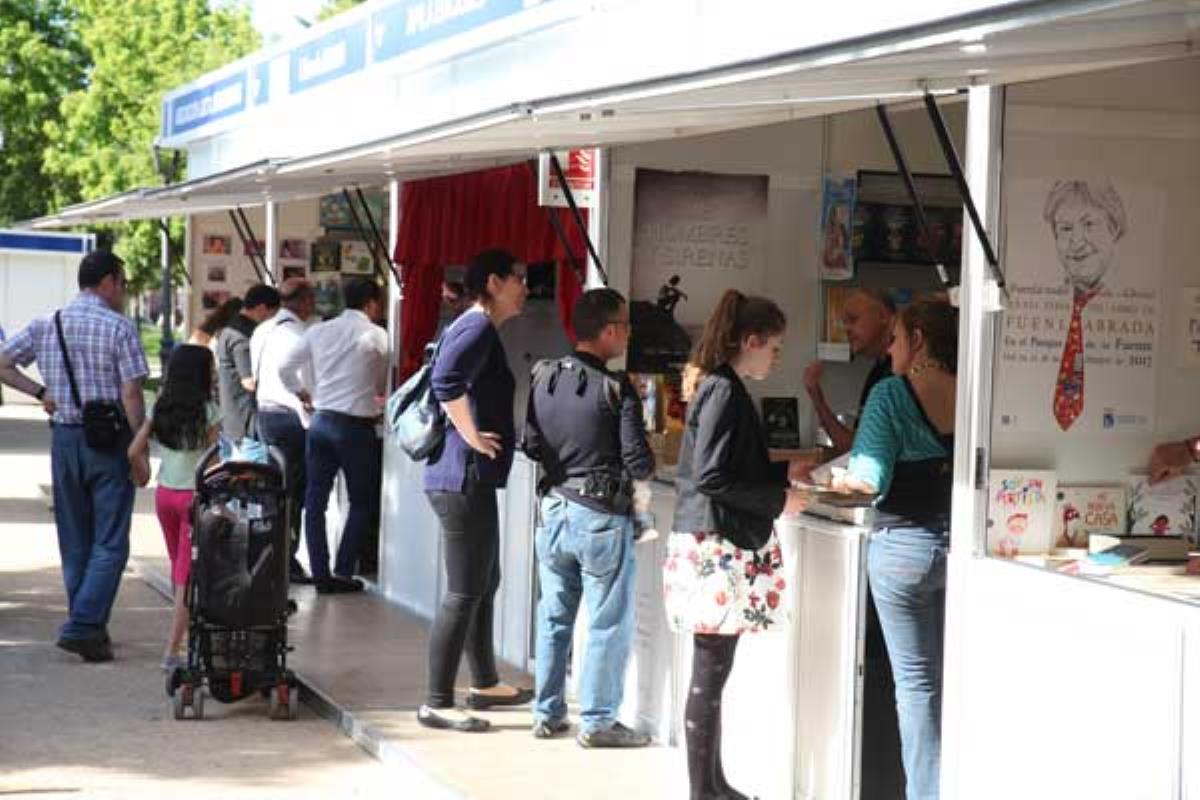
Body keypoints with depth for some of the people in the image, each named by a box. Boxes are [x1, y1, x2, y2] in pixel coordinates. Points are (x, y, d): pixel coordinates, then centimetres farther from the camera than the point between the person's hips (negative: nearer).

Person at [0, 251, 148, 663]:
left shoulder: (45, 325, 6)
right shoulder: (119, 327, -9)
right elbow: (131, 394, -12)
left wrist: (41, 393, 8)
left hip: (64, 439, 5)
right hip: (109, 442, -5)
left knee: (74, 542, 13)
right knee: (110, 543, -2)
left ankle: (89, 628, 20)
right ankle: (83, 625, -13)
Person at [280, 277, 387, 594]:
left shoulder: (318, 331, 8)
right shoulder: (376, 335, -4)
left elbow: (285, 368, 6)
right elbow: (382, 385, 6)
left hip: (320, 420, 5)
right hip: (354, 425, -4)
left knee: (315, 499, 9)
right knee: (362, 502, 8)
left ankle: (320, 573, 8)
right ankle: (343, 572, 3)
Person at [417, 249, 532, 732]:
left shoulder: (476, 328, 17)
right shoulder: (478, 328, -15)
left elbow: (447, 380, 27)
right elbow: (446, 381, -32)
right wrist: (472, 436, -23)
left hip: (470, 480, 11)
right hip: (466, 478, -11)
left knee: (485, 585, 21)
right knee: (465, 593, -6)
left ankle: (485, 684, 34)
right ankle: (437, 705, 0)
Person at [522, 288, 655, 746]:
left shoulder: (543, 378, 1)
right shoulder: (617, 390, -15)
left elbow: (530, 446, 7)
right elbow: (639, 465, -15)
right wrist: (638, 470, 7)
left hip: (553, 508, 6)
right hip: (601, 518, -6)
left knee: (553, 617, 15)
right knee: (608, 623, 4)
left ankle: (547, 713, 21)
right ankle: (597, 721, 8)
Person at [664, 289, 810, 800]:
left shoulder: (721, 389, 14)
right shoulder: (725, 393, -14)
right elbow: (710, 477, -20)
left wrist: (783, 471, 19)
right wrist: (778, 501, -12)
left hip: (722, 550, 10)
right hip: (716, 551, -10)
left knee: (713, 674, 13)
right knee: (710, 675, -4)